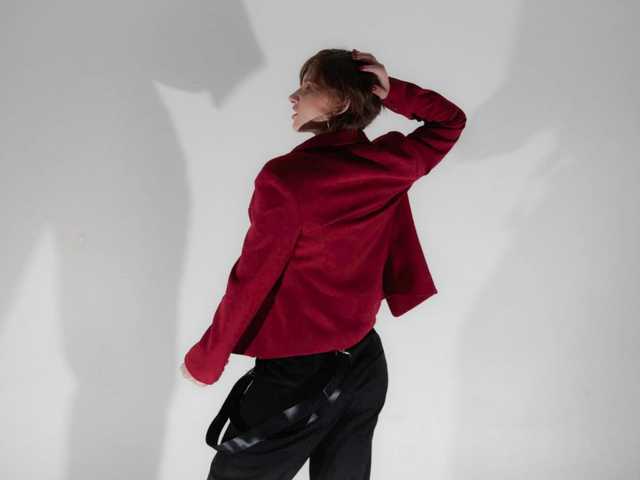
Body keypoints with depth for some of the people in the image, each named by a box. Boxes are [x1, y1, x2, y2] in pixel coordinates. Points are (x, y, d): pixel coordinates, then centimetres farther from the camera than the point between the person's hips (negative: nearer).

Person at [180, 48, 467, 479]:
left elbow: (251, 281, -15)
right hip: (365, 363, 6)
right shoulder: (393, 165, -4)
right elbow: (451, 120, 16)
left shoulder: (287, 177, -21)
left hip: (297, 375, -6)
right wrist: (391, 92, -1)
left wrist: (204, 362, -2)